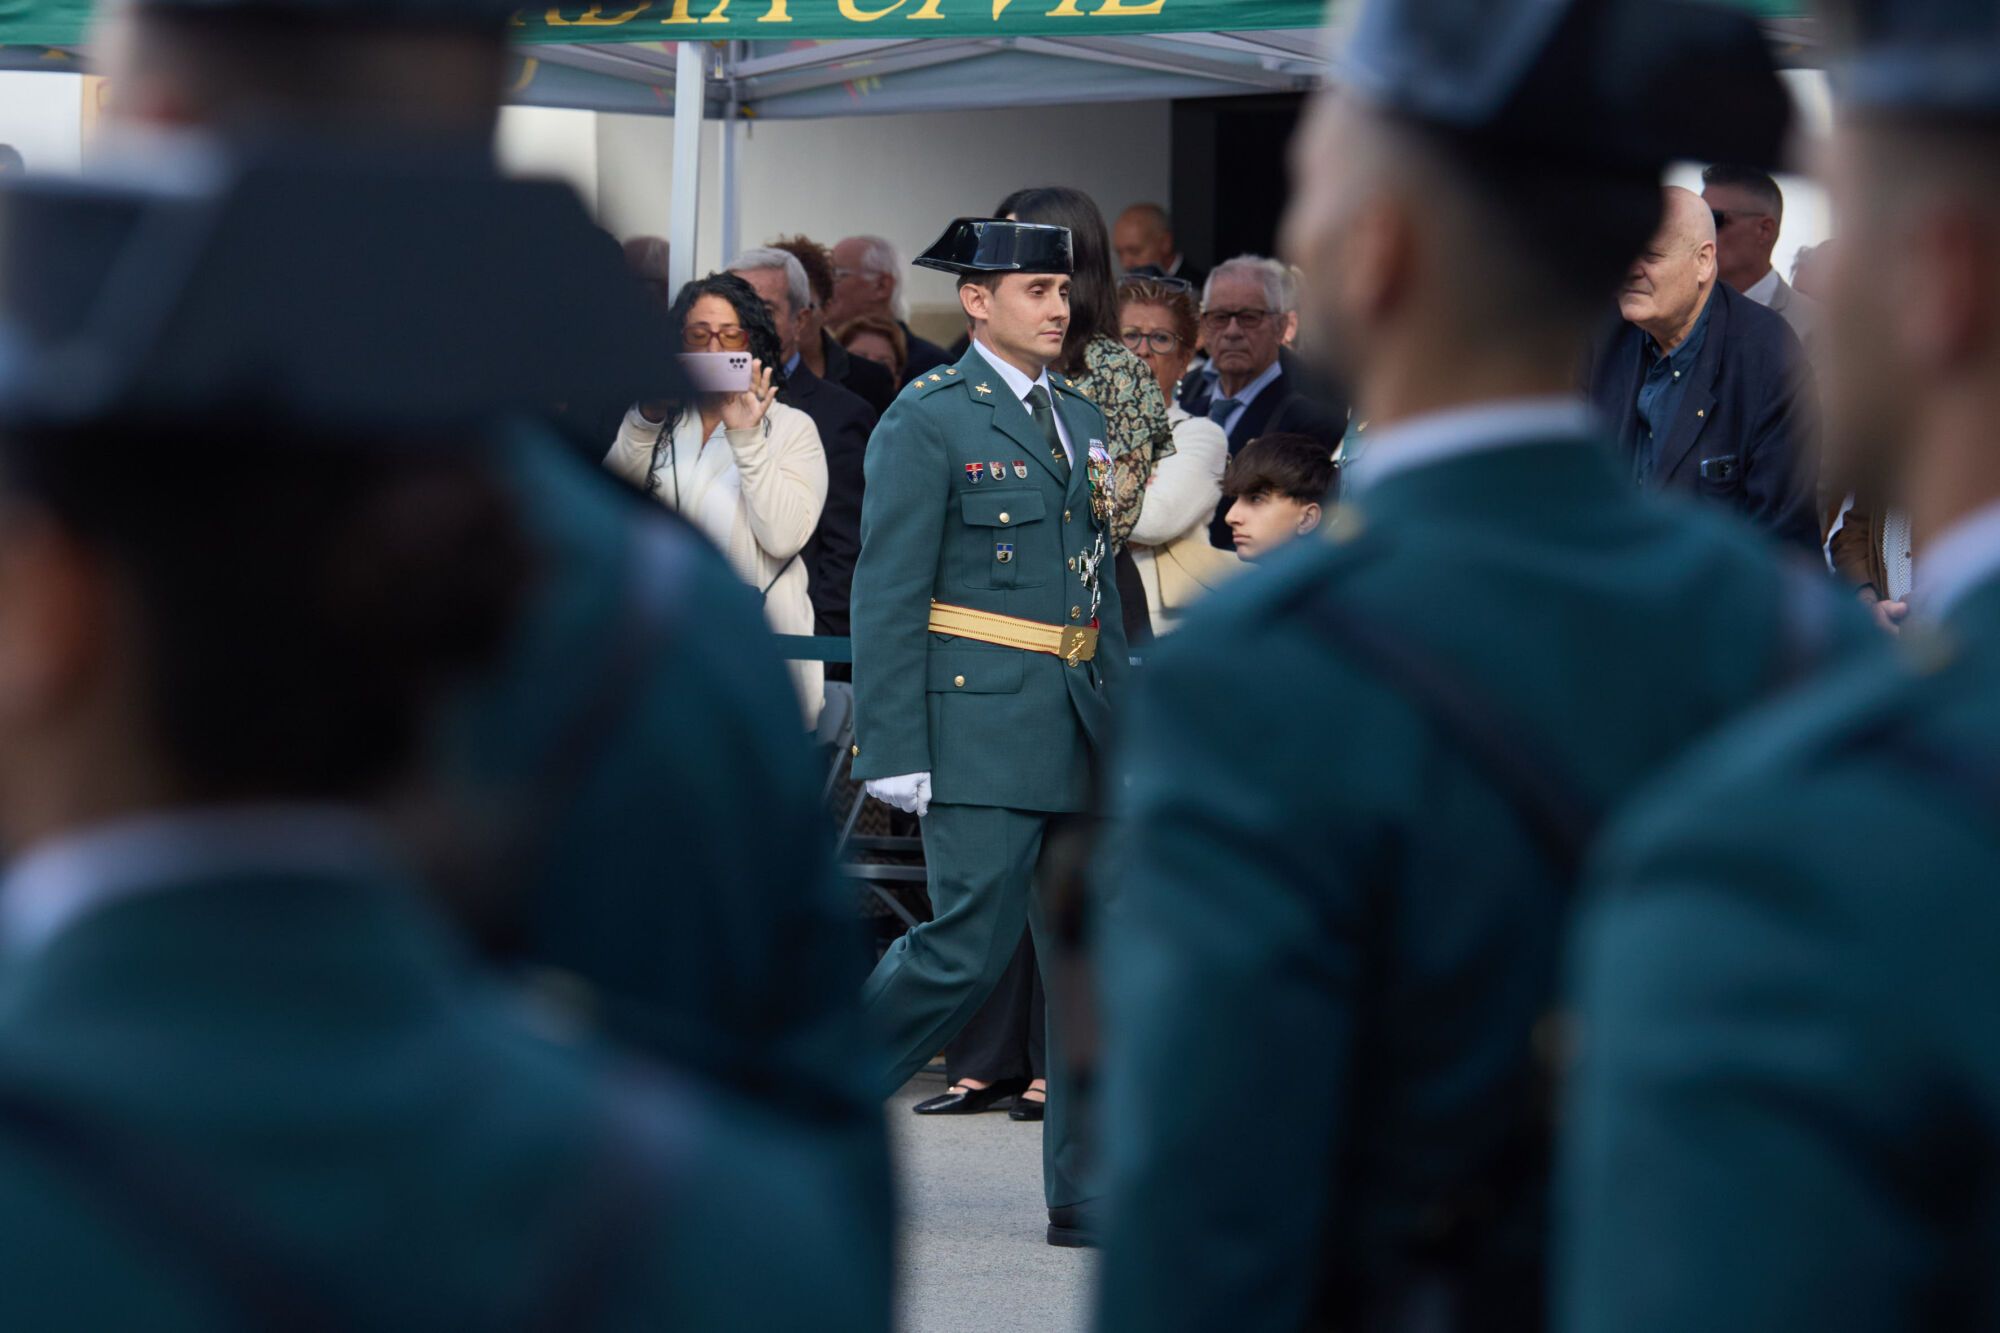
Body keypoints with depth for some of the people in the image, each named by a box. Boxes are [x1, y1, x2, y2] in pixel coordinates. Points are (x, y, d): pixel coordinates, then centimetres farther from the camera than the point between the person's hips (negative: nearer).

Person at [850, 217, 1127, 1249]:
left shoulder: (1079, 419, 17)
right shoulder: (926, 420, -6)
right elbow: (887, 597, -9)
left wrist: (1128, 727, 17)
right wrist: (892, 753, -15)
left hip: (1080, 736, 7)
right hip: (979, 728, -7)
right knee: (967, 952, -10)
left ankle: (1090, 1198, 7)